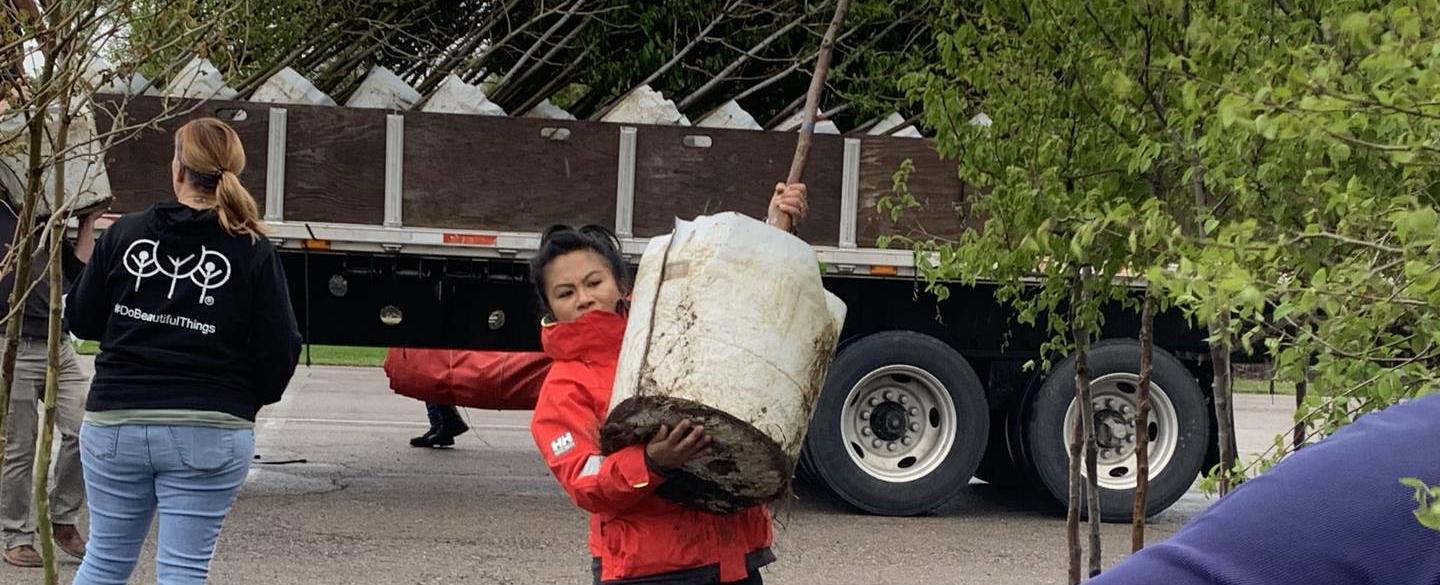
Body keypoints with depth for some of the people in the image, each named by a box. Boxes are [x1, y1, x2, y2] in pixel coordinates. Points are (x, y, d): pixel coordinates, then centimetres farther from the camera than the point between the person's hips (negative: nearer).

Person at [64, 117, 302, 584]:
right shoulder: (253, 252, -5)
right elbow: (280, 349, -6)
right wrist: (250, 400, 13)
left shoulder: (125, 233, 0)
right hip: (210, 433, -2)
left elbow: (81, 321, 5)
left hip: (116, 422, 2)